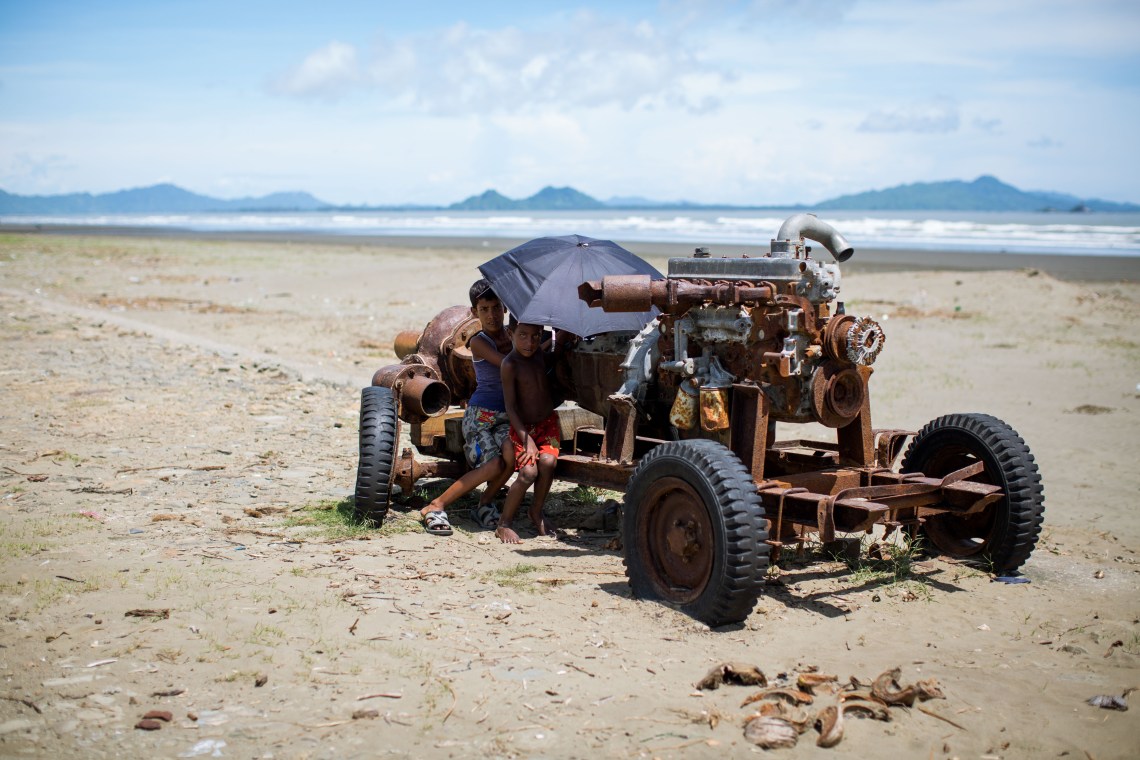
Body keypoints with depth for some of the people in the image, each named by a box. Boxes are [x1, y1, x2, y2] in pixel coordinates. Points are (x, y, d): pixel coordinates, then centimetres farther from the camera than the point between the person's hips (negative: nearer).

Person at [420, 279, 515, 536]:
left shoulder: (511, 334, 7)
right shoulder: (478, 342, -11)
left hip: (507, 414, 4)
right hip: (480, 413, -4)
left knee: (511, 455, -25)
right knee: (493, 466, -21)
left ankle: (485, 503, 2)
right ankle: (435, 506, -6)